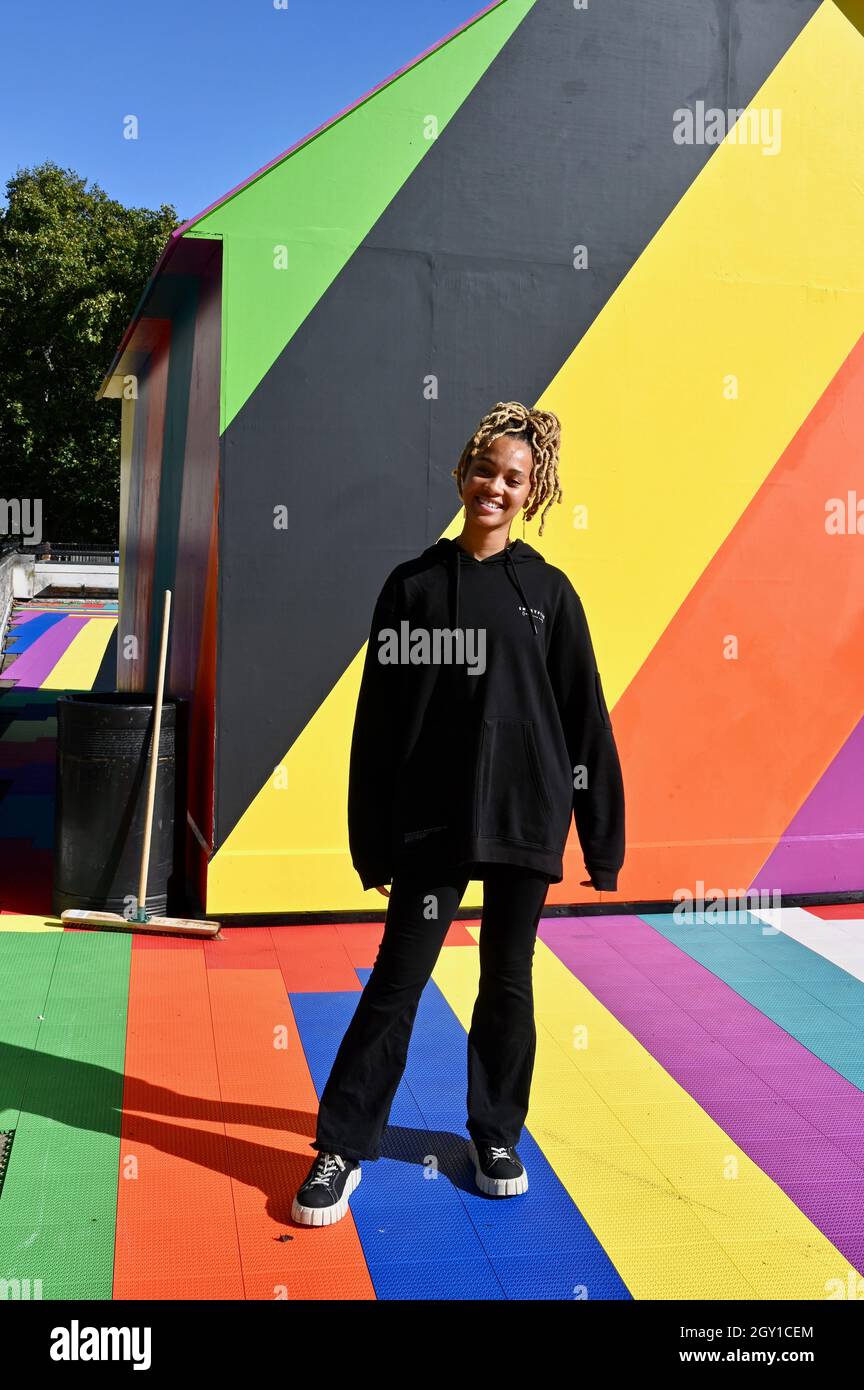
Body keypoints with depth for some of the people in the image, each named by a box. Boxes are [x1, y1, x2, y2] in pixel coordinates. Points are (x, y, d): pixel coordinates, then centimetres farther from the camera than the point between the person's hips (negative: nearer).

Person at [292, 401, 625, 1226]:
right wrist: (371, 840, -2)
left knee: (508, 982, 12)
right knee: (397, 980, 1)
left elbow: (586, 720, 3)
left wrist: (603, 838, 2)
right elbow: (378, 719, 0)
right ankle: (341, 1149, 14)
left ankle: (496, 1138, 31)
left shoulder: (549, 592, 2)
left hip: (526, 819, 1)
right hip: (433, 820, -1)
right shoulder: (413, 586, 0)